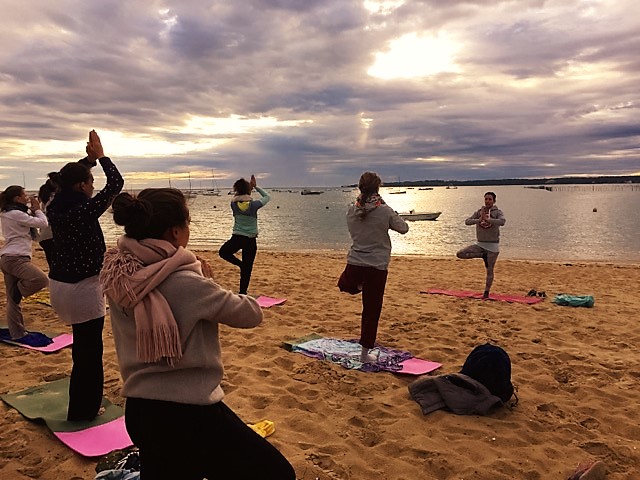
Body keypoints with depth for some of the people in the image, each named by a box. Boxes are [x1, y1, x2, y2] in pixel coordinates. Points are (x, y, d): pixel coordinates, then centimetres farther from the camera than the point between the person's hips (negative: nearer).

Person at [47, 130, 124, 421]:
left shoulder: (55, 207, 1)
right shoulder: (84, 210, -21)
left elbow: (69, 180, 22)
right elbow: (116, 184, -13)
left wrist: (88, 159, 16)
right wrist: (100, 156, -2)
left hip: (58, 284, 9)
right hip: (83, 287, -9)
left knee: (83, 345, 24)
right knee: (89, 351, 6)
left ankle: (83, 405, 40)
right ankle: (82, 412, 19)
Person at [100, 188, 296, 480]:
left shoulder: (117, 277, -3)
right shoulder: (185, 282, -23)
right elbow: (251, 314, -10)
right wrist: (204, 283, 4)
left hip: (139, 411, 8)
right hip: (188, 413, -8)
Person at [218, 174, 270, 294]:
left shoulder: (234, 204, -5)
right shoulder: (254, 204, -11)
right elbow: (267, 197, 8)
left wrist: (250, 186, 14)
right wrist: (256, 186, 10)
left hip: (236, 238, 0)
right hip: (250, 241, 0)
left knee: (223, 252, 28)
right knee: (247, 270, 8)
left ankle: (240, 264, 9)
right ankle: (243, 293, 13)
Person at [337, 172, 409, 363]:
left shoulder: (352, 210, -1)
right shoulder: (385, 211, -11)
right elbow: (403, 229, 4)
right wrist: (394, 217, 18)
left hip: (354, 263, 3)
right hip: (377, 266, -3)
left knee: (348, 287, 44)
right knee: (371, 310, 8)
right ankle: (365, 352, 14)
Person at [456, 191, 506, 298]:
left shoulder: (497, 212, -4)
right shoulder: (478, 212, 6)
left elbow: (502, 222, -26)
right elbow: (467, 221, -7)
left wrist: (487, 219, -28)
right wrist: (479, 220, -23)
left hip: (493, 245, -4)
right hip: (480, 244, 4)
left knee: (489, 271, 2)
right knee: (460, 254, -13)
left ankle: (486, 292, 20)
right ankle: (483, 255, 2)